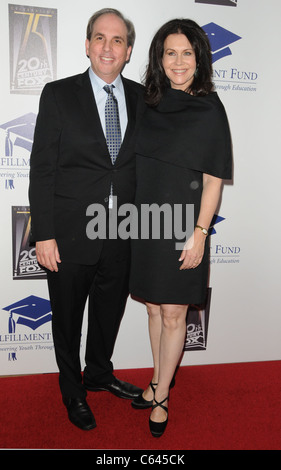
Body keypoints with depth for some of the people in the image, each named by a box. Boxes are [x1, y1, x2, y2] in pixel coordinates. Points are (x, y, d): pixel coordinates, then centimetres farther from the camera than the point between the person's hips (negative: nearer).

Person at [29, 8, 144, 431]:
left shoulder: (141, 98, 5)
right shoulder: (58, 95, -5)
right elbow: (42, 169, -8)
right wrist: (44, 234, -13)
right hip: (71, 235, -3)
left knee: (109, 312, 20)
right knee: (68, 319, 14)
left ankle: (99, 374, 47)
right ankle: (73, 391, 40)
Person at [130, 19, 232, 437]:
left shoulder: (209, 110, -5)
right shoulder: (150, 104, 8)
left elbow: (213, 180, -7)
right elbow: (140, 165, 12)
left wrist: (199, 233, -13)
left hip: (182, 227, -5)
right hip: (145, 223, 5)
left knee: (173, 315, 5)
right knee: (154, 308, 16)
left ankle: (162, 397, 24)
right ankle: (159, 381, 35)